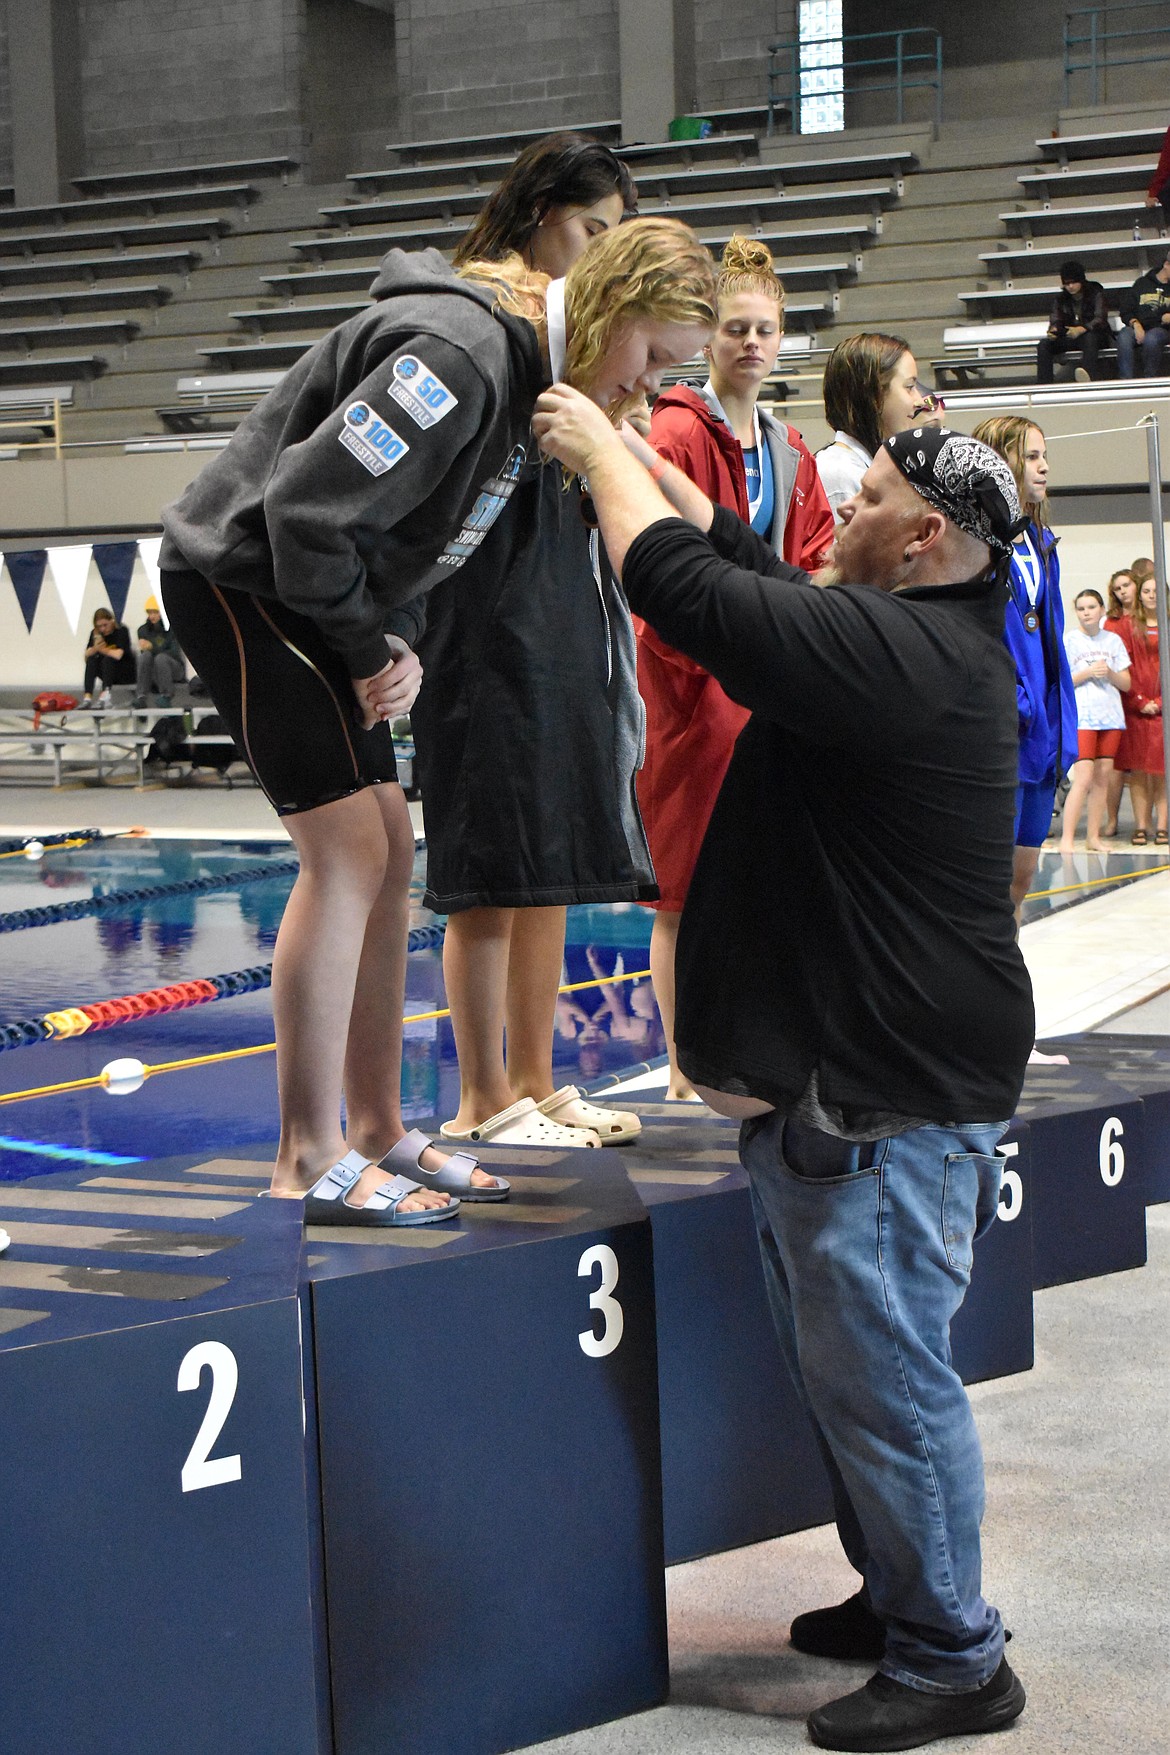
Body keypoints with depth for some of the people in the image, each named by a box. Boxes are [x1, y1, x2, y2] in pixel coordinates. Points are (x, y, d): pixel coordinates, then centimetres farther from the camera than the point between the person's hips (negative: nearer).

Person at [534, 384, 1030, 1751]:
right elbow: (750, 571, 23)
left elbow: (689, 591, -23)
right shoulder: (928, 635, 12)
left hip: (885, 1097, -11)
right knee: (836, 1354, 20)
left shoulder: (895, 651, -21)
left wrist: (600, 453, -8)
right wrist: (638, 458, 19)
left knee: (880, 1368, -4)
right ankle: (904, 1599, 32)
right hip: (849, 1075, 11)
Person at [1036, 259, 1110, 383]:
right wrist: (1053, 330, -25)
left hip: (1093, 334, -4)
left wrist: (1081, 330, -34)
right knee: (1044, 344, -22)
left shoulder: (1096, 294, -1)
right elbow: (1055, 320, 3)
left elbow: (1100, 319, -14)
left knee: (1089, 337, -41)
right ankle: (1043, 385, -33)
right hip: (1069, 338, 4)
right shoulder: (1061, 299, 14)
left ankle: (1088, 372, -67)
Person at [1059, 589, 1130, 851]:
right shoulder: (1069, 639, 1)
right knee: (1084, 778, -14)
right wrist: (1088, 673, -14)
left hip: (1111, 716, 4)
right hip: (1081, 716, -4)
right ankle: (1066, 838, -12)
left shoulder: (1113, 640, 12)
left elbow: (1126, 684, 12)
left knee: (1103, 778, 2)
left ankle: (1093, 837, 8)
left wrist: (1109, 673, -8)